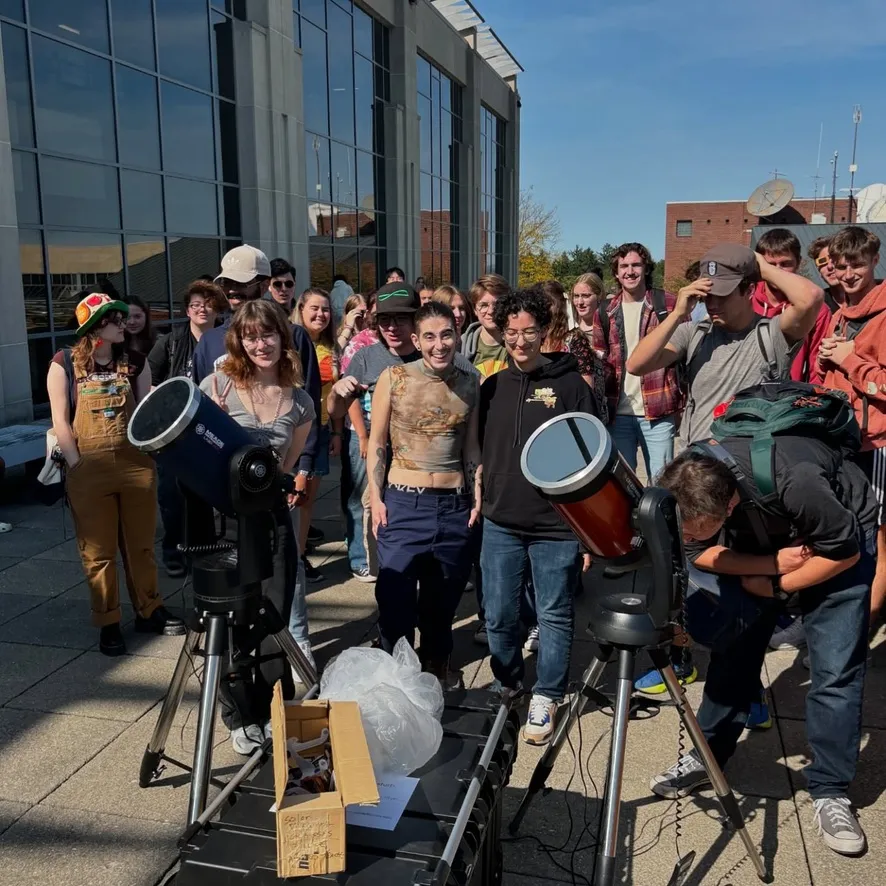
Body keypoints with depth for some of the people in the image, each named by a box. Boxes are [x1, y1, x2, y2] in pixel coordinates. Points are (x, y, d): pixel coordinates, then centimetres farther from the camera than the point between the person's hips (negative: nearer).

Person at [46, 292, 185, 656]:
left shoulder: (136, 362, 5)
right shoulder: (64, 365, -3)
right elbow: (61, 422, -5)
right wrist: (78, 467, -9)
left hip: (136, 465, 3)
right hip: (89, 471, -2)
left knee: (140, 545, 13)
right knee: (98, 551, 6)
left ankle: (149, 611, 27)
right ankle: (108, 623, 18)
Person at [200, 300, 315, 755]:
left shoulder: (299, 402, 4)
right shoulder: (218, 385, -6)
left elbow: (285, 466, 11)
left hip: (271, 514, 2)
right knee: (232, 623, 6)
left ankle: (274, 712, 26)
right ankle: (241, 717, 26)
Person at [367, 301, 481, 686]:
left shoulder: (471, 382, 5)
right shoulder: (394, 378, -4)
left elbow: (471, 444, 12)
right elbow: (377, 443, 0)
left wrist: (478, 495, 7)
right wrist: (375, 497, -5)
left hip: (455, 505, 3)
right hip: (404, 503, -3)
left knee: (444, 596, 16)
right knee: (395, 596, 0)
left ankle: (437, 664, 37)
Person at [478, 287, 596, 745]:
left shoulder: (570, 385, -3)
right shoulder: (492, 387, 8)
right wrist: (479, 502, 11)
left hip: (557, 527, -3)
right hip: (500, 525, 4)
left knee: (555, 616, 7)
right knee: (499, 616, 11)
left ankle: (546, 698, 23)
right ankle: (506, 686, 33)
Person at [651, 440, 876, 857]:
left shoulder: (794, 483, -43)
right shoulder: (686, 492, -29)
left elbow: (844, 552, -26)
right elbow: (701, 554, -13)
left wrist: (775, 586, -19)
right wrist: (770, 562, -27)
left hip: (835, 540, -4)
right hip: (758, 541, 4)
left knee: (835, 670, -9)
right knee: (733, 643, 1)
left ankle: (829, 792, 5)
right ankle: (707, 756, 17)